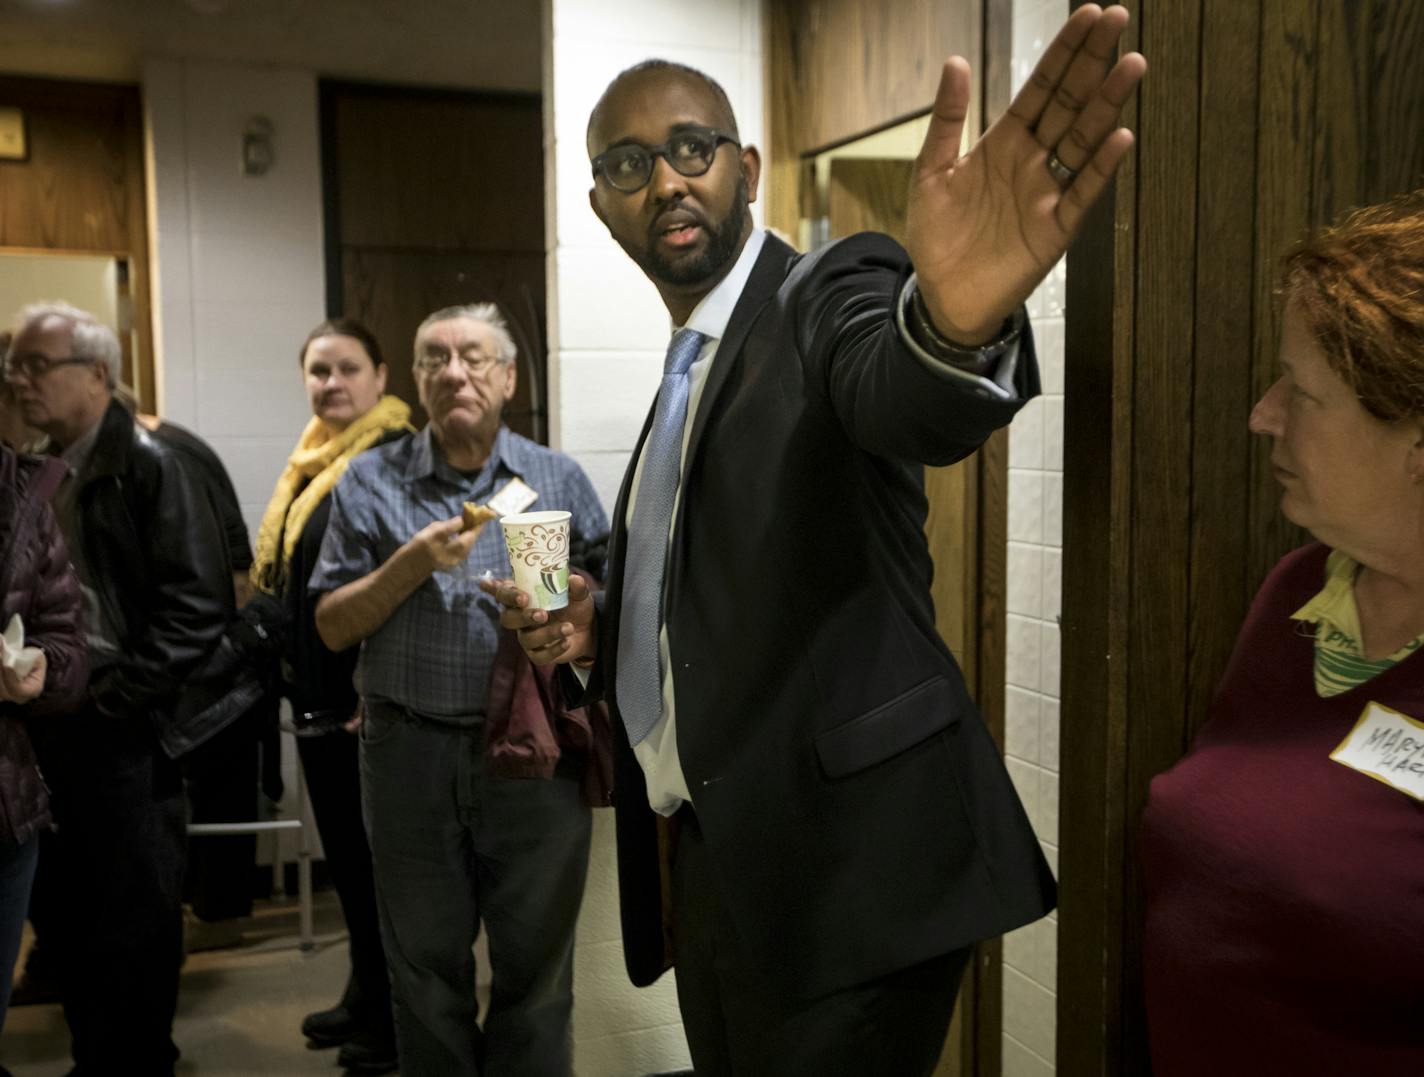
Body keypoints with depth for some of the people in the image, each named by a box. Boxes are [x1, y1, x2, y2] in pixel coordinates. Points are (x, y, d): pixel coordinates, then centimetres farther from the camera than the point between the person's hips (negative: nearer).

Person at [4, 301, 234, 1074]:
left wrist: (117, 699, -15)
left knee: (136, 923, 4)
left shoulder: (146, 466, -8)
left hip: (124, 732, -6)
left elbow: (198, 603, -14)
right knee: (73, 917, 15)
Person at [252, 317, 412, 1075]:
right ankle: (365, 993, 33)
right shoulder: (311, 460, 13)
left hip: (369, 693, -9)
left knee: (378, 851, 3)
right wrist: (291, 672, 17)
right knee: (343, 846, 18)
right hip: (318, 690, 9)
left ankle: (397, 1015, 19)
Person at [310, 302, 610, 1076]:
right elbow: (332, 627, 0)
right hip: (411, 752, 0)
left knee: (535, 971, 11)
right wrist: (413, 564, -14)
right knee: (426, 972, 15)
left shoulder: (558, 480, 5)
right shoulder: (371, 482, 4)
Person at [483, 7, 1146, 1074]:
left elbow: (903, 394, -34)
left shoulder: (831, 294, -9)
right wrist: (598, 630, 5)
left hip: (845, 870, -8)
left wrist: (955, 324, -57)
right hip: (714, 862, 8)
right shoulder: (689, 369, 14)